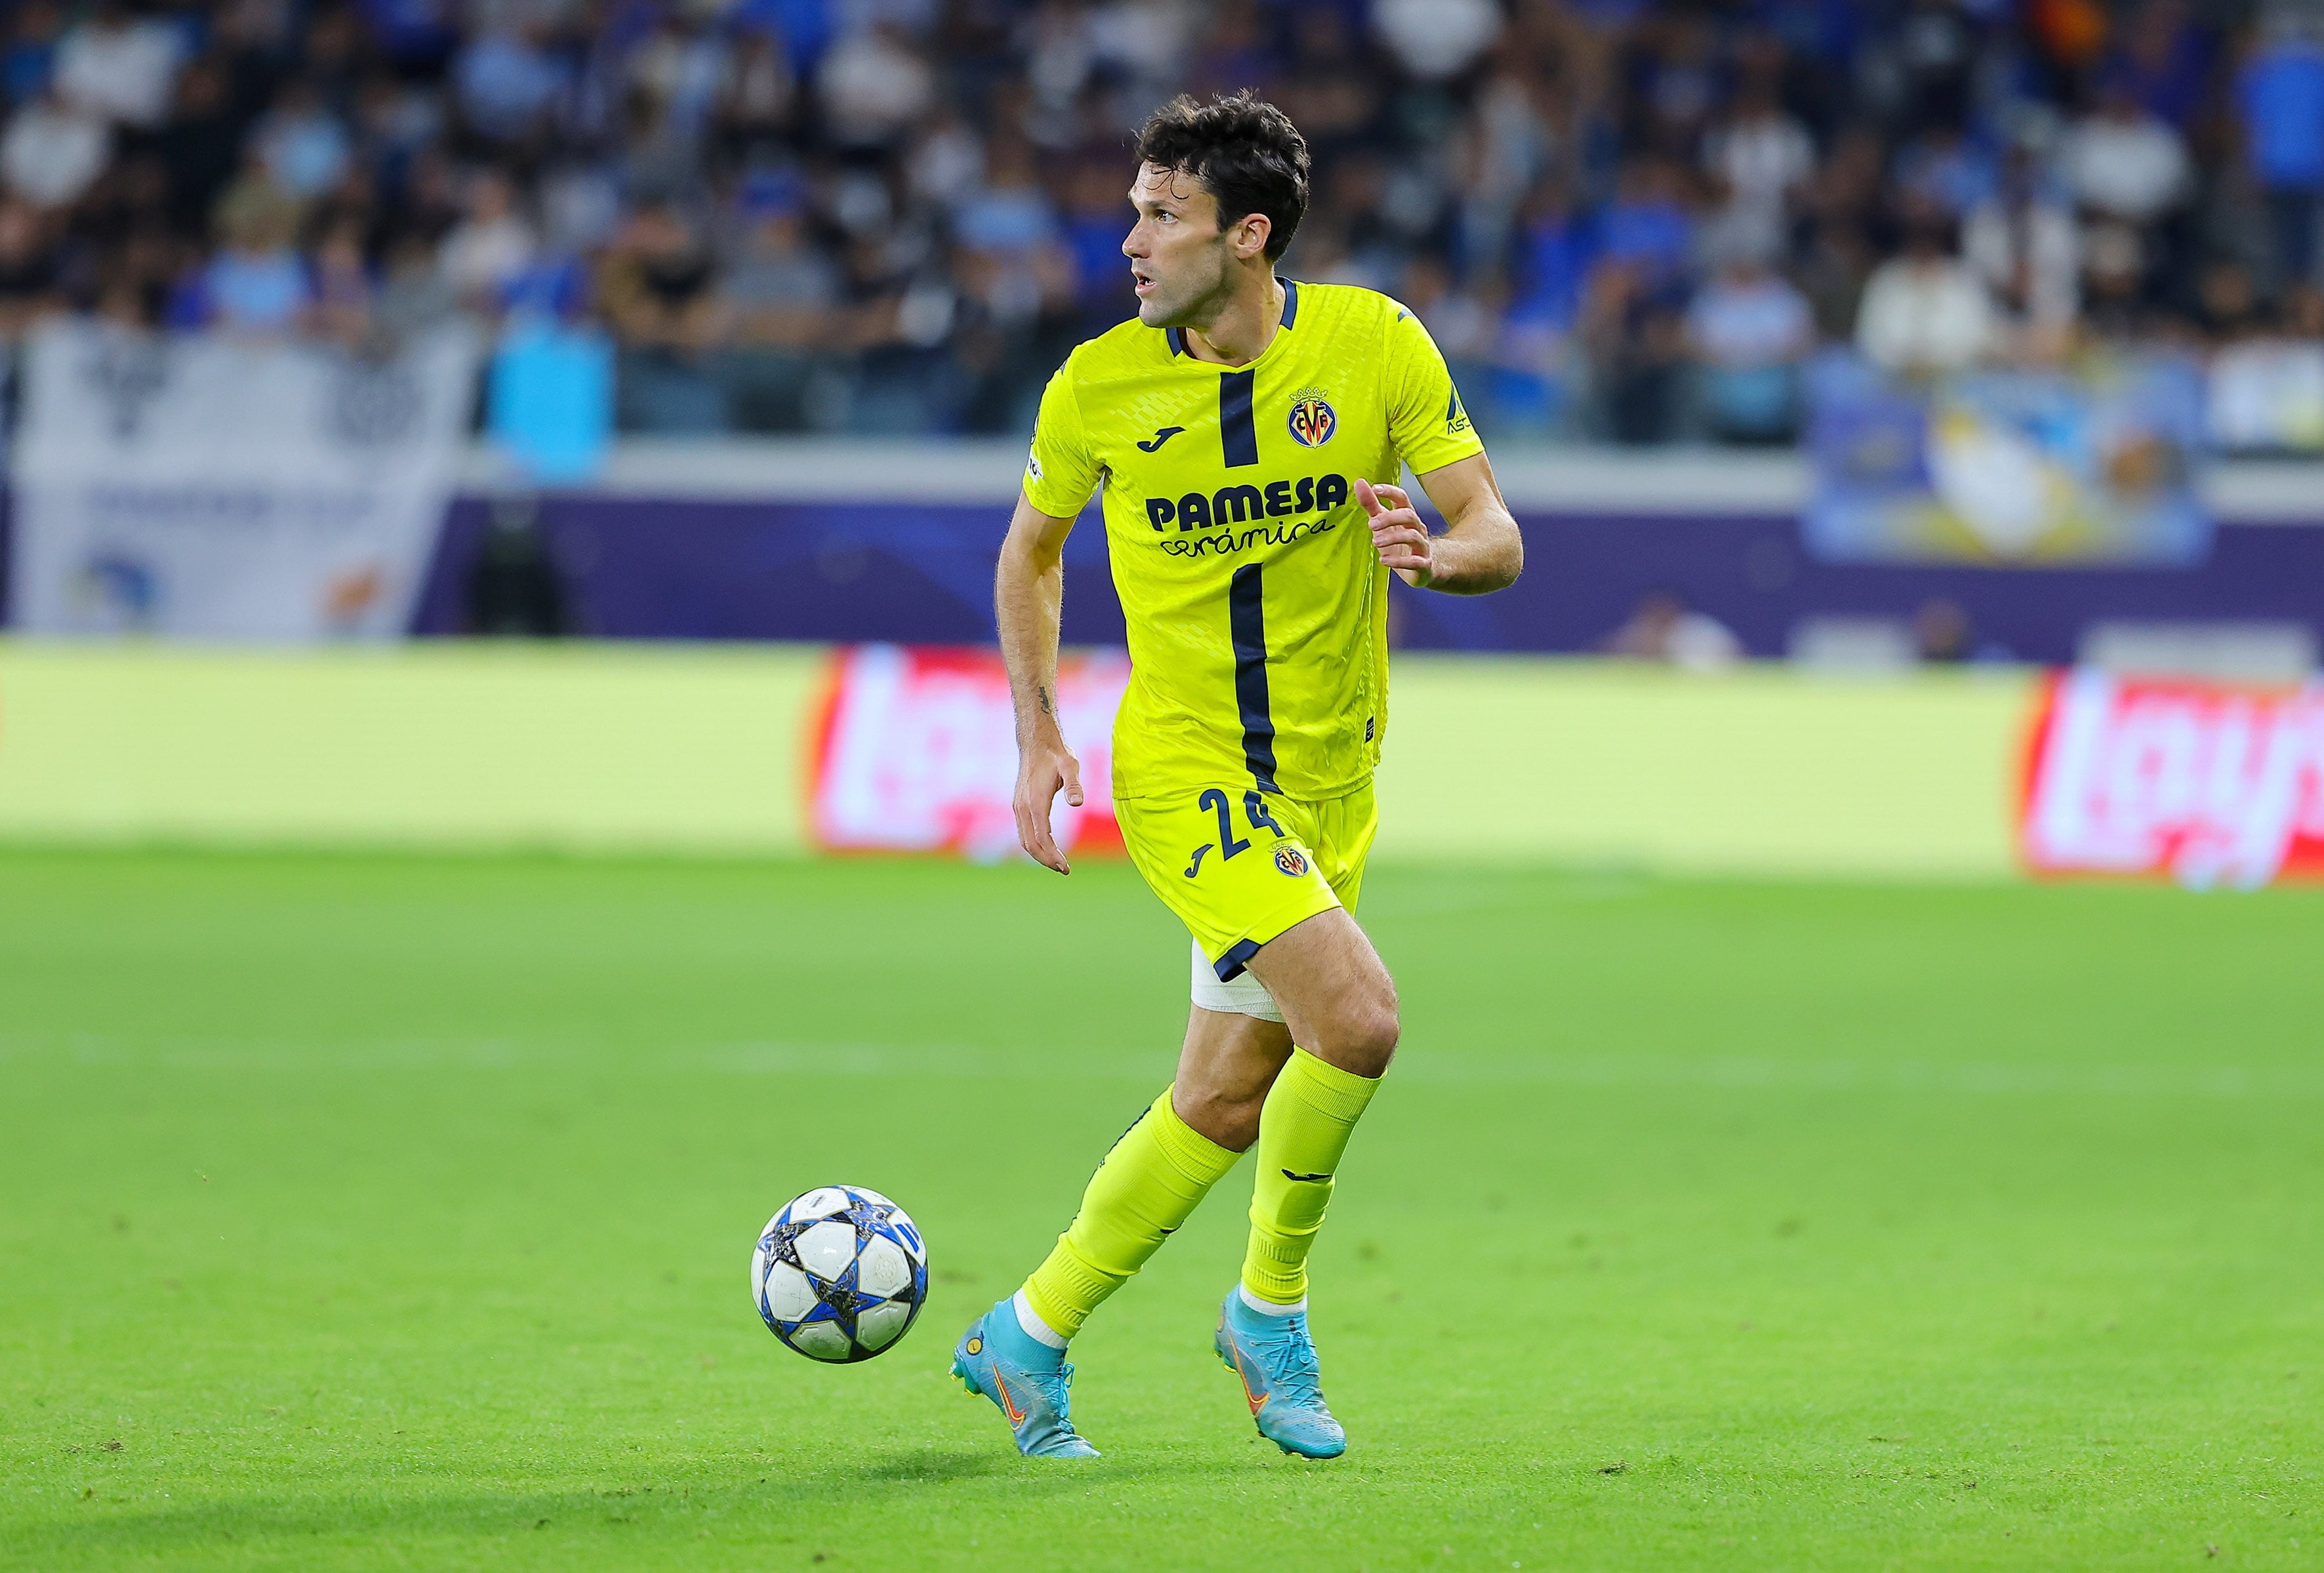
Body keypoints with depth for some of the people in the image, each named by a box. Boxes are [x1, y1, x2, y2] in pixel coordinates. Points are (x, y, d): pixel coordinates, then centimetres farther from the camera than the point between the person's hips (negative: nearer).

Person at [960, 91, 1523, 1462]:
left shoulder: (1376, 346, -6)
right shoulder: (1098, 386, -6)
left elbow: (1498, 539, -6)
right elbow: (1032, 552, 11)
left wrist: (1430, 554, -29)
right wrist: (1039, 736, 2)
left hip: (1328, 782, 3)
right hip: (1184, 770, -3)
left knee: (1225, 1105, 8)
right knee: (1357, 1018, -23)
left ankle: (1030, 1339, 25)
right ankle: (1273, 1308, -2)